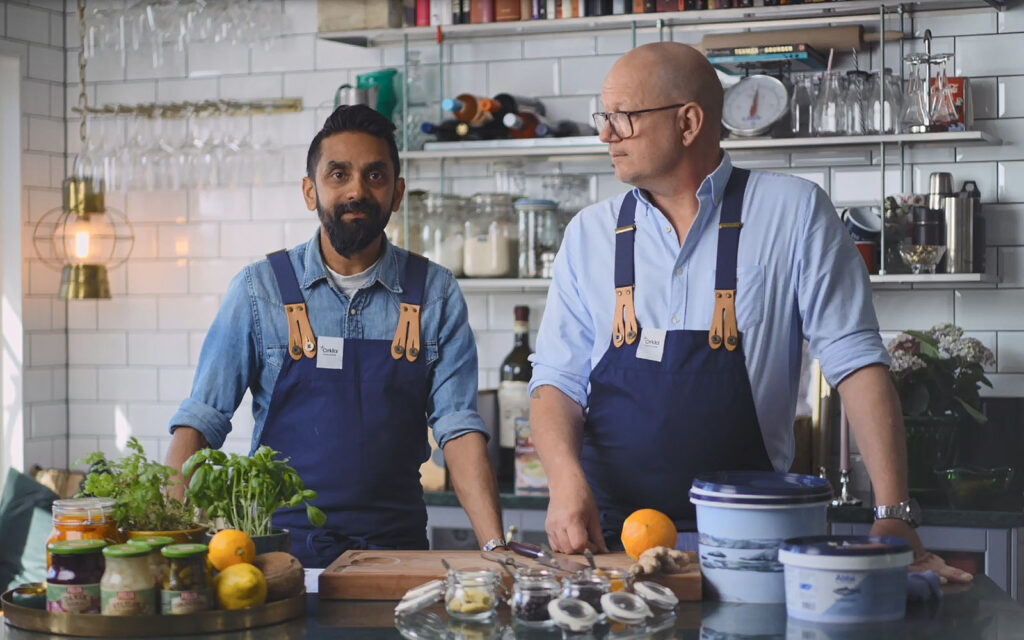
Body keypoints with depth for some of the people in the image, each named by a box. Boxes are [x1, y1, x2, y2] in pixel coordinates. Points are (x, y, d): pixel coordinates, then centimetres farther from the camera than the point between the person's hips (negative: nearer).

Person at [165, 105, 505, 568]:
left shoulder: (435, 294, 5)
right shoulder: (259, 289, 3)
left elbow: (458, 426, 0)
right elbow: (200, 421, 3)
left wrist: (496, 549, -14)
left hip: (395, 548, 1)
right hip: (280, 545, -1)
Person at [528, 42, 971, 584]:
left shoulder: (793, 214, 1)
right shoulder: (590, 233, 10)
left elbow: (854, 361, -2)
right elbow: (558, 379, 9)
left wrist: (894, 517, -11)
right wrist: (567, 480, -12)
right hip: (608, 536, 2)